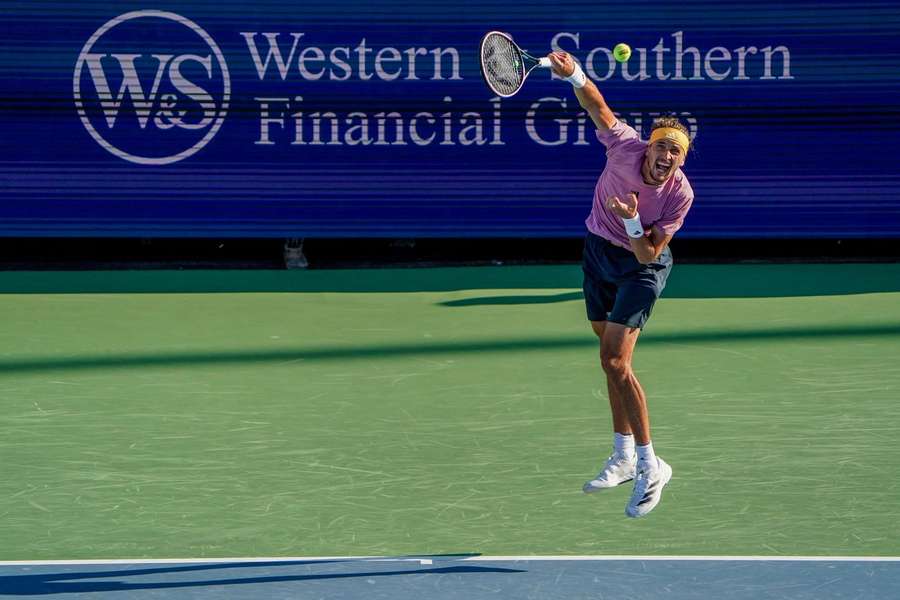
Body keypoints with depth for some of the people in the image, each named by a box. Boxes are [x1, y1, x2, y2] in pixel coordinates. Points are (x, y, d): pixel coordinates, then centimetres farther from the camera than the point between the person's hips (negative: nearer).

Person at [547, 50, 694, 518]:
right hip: (599, 250, 5)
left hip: (641, 266, -5)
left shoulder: (681, 194, -26)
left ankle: (650, 466, -13)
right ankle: (624, 458, 26)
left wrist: (631, 221, -40)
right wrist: (573, 73, -33)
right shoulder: (624, 146, -22)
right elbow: (597, 106, -14)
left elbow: (649, 254, -23)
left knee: (615, 361, -18)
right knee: (611, 360, 13)